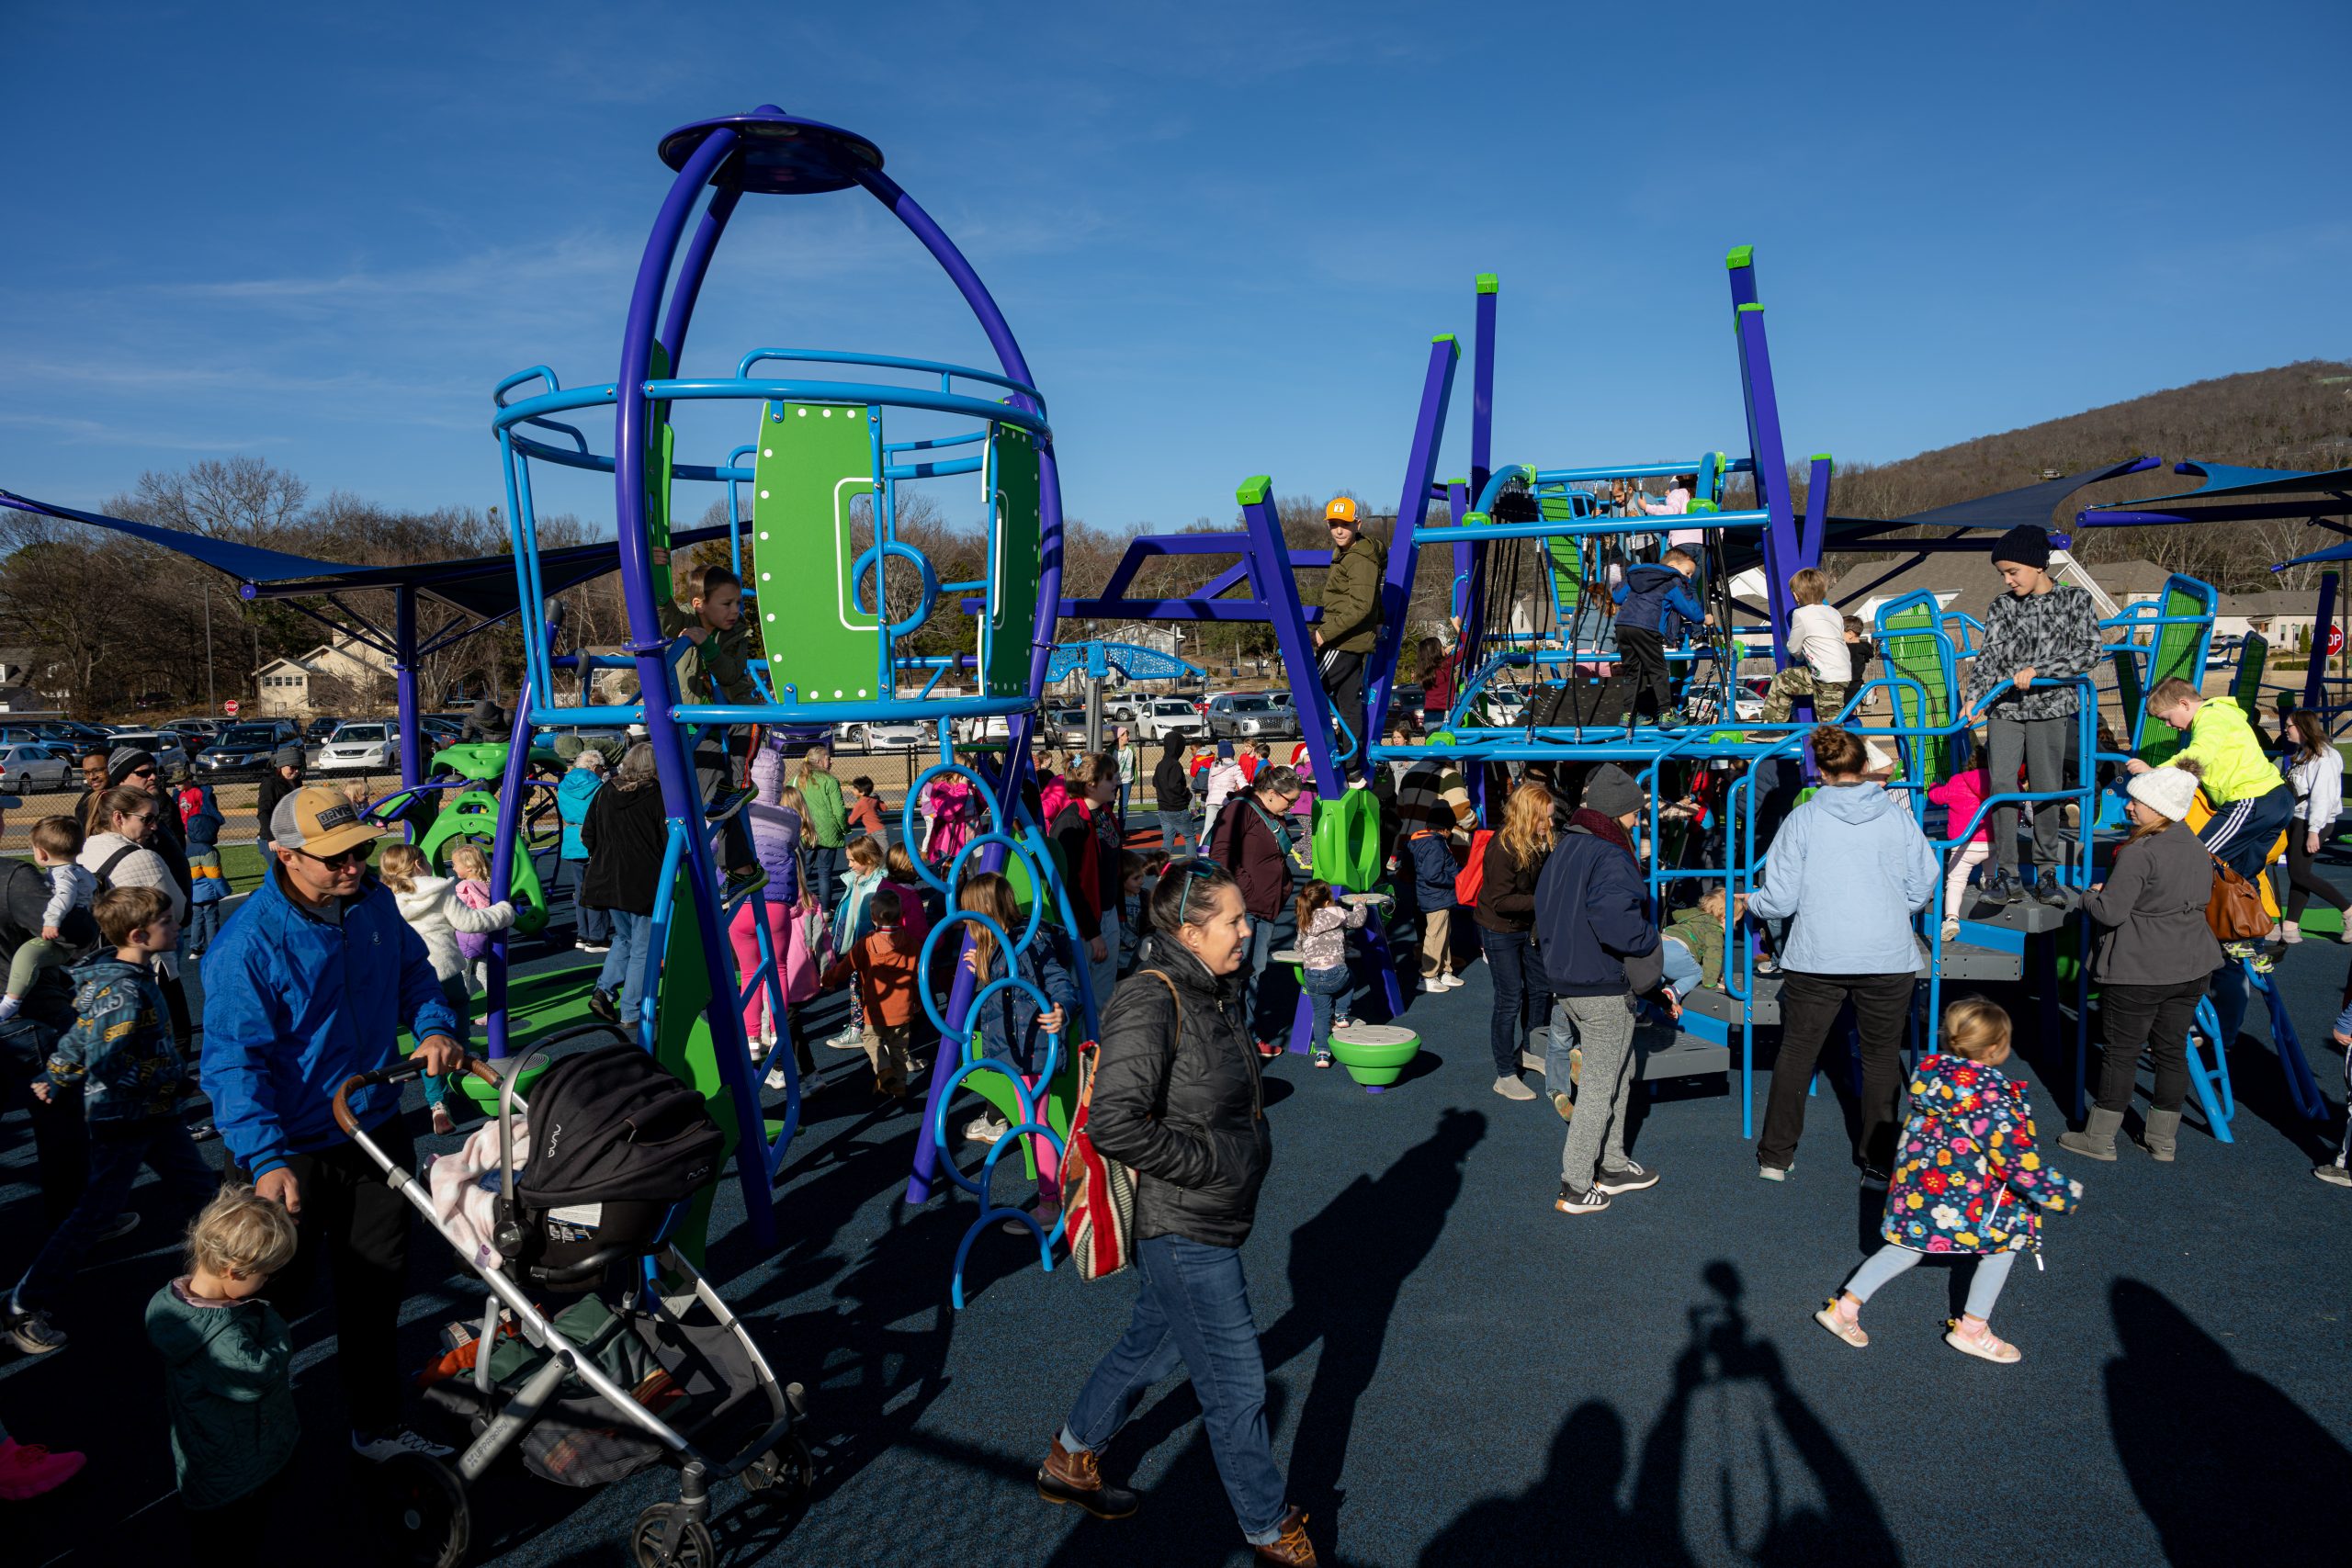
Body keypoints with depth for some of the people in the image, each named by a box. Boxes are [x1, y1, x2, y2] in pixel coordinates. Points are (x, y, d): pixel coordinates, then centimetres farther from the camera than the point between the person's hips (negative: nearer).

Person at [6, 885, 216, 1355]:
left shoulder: (136, 975, 4)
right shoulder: (122, 992, -25)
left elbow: (81, 1034, 13)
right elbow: (106, 1062, -28)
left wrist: (57, 1079, 20)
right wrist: (169, 1077, -18)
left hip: (157, 1114, 9)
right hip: (123, 1121, -9)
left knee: (202, 1191, 16)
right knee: (97, 1213, -2)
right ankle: (24, 1308, 10)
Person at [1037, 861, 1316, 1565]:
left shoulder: (1204, 992, 5)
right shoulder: (1149, 1003, -25)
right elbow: (1114, 1123, -30)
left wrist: (1248, 1150, 12)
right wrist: (1206, 1160, -21)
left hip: (1208, 1219, 10)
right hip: (1184, 1229, -10)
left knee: (1152, 1342, 24)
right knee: (1236, 1381, 5)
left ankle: (1070, 1460, 43)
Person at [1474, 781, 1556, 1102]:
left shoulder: (1540, 843, -3)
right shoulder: (1502, 847, -26)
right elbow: (1501, 901, -25)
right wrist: (1542, 902, -31)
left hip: (1527, 928, 8)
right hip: (1500, 932, -8)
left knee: (1541, 988, 17)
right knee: (1510, 1000, -2)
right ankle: (1505, 1076, 9)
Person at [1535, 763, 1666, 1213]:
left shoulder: (1563, 848, 8)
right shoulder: (1611, 859, -21)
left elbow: (1544, 908, 15)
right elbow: (1617, 923, -31)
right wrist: (1650, 938, -12)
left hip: (1565, 981, 9)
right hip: (1605, 989, -9)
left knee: (1620, 1074, 24)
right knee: (1600, 1089, 2)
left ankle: (1613, 1166, 33)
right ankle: (1575, 1188, 10)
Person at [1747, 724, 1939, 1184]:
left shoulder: (1803, 819, -4)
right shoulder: (1898, 816, 0)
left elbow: (1780, 900, -5)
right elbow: (1923, 892, 5)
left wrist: (1751, 904, 16)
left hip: (1815, 959, -1)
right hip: (1888, 959, 1)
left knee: (1796, 1054, 11)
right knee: (1881, 1059, 13)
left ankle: (1775, 1157, 19)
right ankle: (1878, 1161, 19)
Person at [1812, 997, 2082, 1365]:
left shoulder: (1931, 1072, 1)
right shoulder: (1990, 1094, -22)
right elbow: (2015, 1157, -20)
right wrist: (2062, 1193, -10)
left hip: (1916, 1186, 8)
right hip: (1965, 1195, -8)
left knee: (1908, 1248, 20)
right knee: (2005, 1242, 14)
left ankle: (1844, 1307, 19)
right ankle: (1971, 1330, 23)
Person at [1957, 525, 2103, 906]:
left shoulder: (2075, 601, 3)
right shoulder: (2002, 607, 8)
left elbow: (2089, 653, -5)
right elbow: (1989, 656, -1)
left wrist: (2037, 669, -15)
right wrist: (1973, 697, -16)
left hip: (2049, 708, -2)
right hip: (2004, 709, 2)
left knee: (2046, 790, 0)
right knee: (2001, 785, -6)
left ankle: (2047, 872, 13)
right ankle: (2006, 874, 0)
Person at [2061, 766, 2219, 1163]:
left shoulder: (2139, 853, -21)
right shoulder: (2198, 849, 6)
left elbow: (2110, 912, -21)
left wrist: (2090, 896, 0)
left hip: (2139, 972, -8)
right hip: (2192, 967, 8)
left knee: (2121, 1052, 3)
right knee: (2172, 1050, 14)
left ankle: (2099, 1139, 13)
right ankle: (2163, 1140, 23)